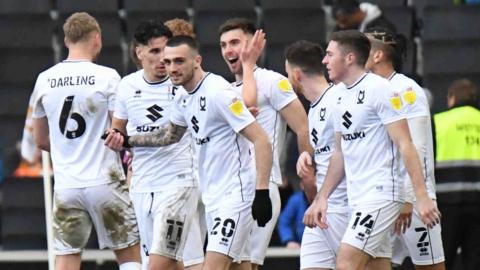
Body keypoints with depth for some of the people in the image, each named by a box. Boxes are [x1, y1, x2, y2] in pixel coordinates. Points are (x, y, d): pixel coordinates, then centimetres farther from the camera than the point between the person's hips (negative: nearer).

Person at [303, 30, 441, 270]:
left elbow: (405, 145, -14)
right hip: (356, 197, 8)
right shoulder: (341, 96, 15)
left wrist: (421, 197, -19)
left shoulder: (378, 89, -10)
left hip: (381, 193, -8)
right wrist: (321, 198, 16)